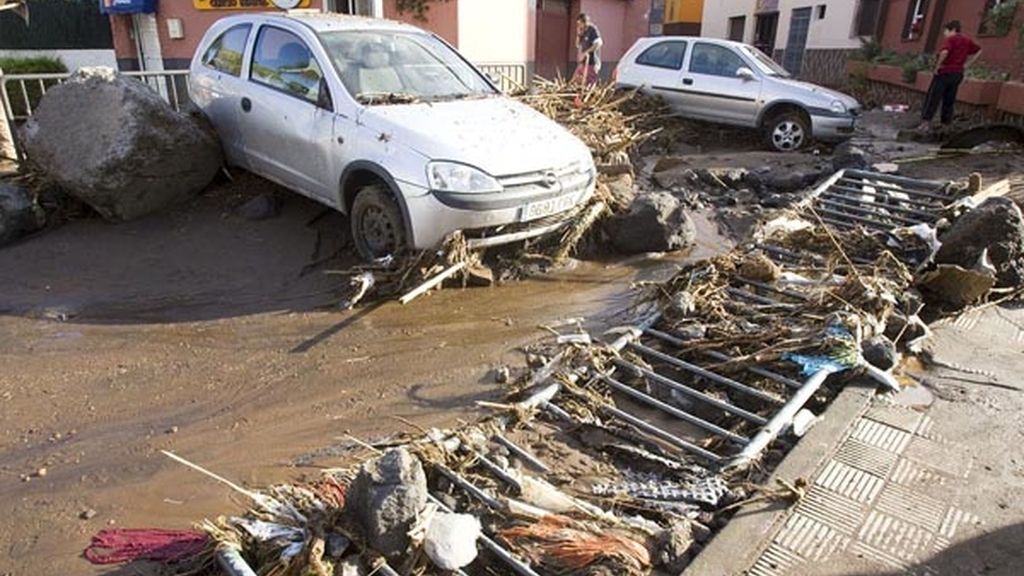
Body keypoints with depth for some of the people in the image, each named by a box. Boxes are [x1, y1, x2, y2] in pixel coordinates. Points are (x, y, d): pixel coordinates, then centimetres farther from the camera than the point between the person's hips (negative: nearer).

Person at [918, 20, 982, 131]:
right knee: (949, 100, 12)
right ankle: (947, 123, 11)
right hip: (958, 73, 7)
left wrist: (937, 66, -16)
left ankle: (926, 121, -13)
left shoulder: (951, 39, -8)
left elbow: (944, 52, -27)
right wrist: (967, 65, 18)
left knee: (933, 98, -6)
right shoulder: (967, 40, 14)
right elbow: (979, 50, 22)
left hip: (945, 72, -7)